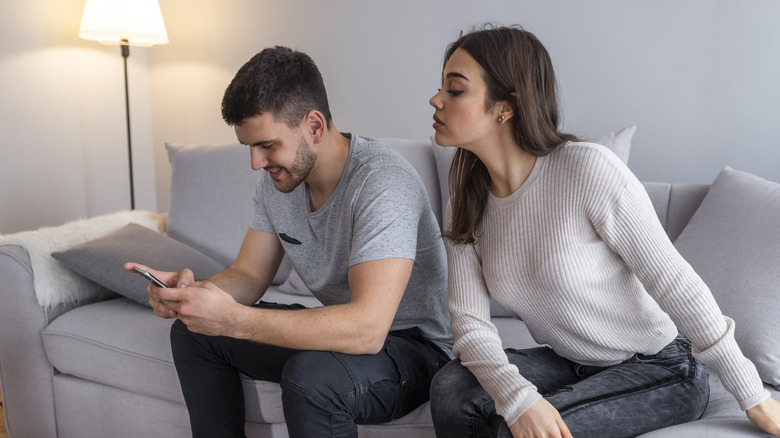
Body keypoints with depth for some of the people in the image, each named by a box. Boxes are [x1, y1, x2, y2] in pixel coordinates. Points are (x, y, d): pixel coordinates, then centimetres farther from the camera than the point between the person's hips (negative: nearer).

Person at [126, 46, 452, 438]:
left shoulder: (382, 182, -30)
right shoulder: (277, 178, -3)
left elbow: (367, 328, -38)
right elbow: (249, 274, 4)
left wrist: (232, 319, -38)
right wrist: (189, 289, -19)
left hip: (414, 347, -7)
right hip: (340, 332, 8)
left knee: (311, 376, -38)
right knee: (191, 332, 6)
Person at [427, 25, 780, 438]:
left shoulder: (589, 170, -25)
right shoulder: (466, 202, -6)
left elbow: (674, 284, -20)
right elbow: (470, 323, -11)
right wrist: (517, 398, -30)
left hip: (662, 369, -4)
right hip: (571, 364, 5)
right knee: (451, 388, -20)